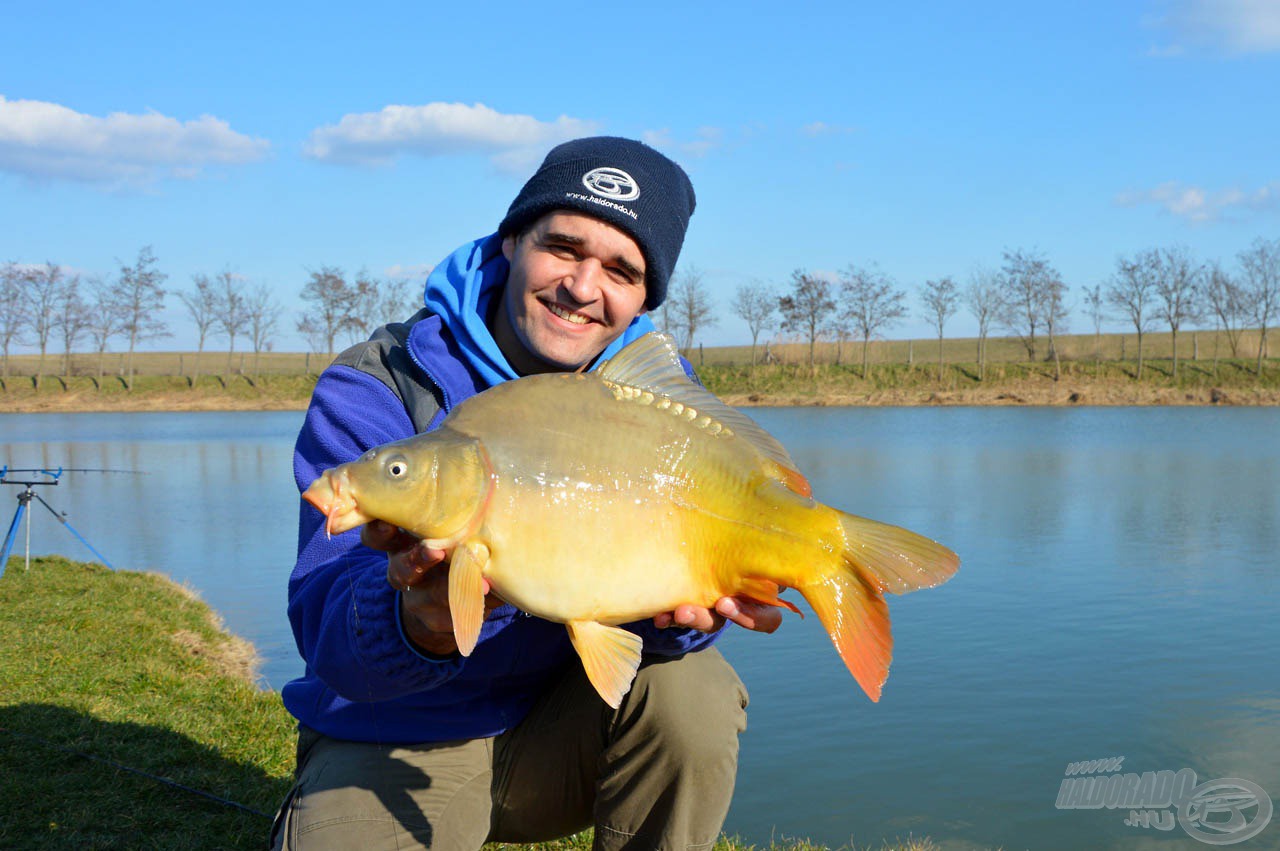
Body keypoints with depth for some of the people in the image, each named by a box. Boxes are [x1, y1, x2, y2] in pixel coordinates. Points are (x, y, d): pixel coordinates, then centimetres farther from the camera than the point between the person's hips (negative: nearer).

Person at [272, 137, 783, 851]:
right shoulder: (376, 388, -17)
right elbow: (327, 629, -26)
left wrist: (678, 609, -38)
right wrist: (422, 623, -49)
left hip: (561, 727, 2)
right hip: (392, 751, -1)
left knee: (688, 690, -25)